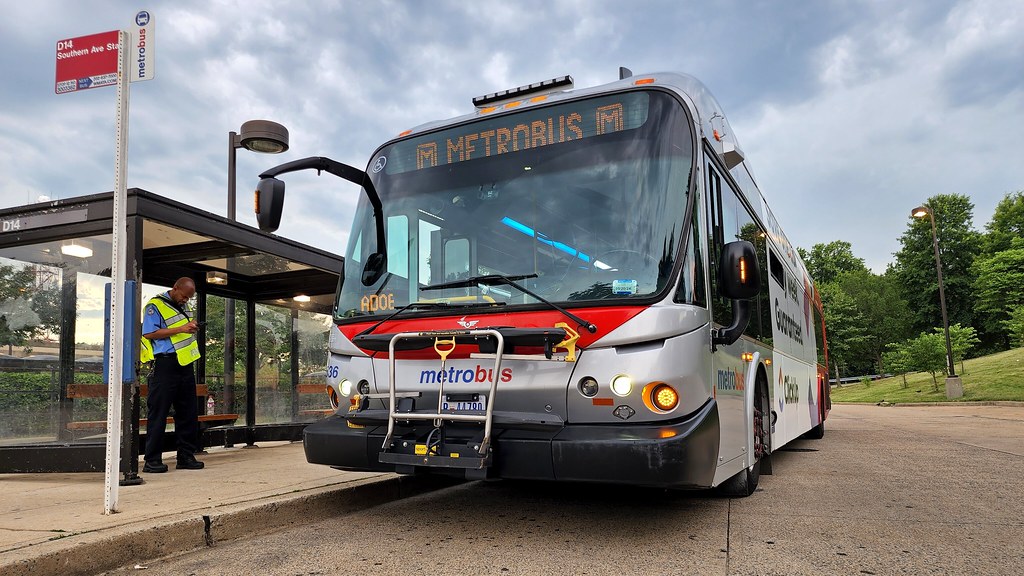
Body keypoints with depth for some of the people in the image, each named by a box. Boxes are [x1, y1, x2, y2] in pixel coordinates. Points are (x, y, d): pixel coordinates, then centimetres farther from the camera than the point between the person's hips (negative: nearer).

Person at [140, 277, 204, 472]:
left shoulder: (182, 306, 20)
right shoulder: (155, 306, -5)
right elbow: (149, 333, -16)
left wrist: (191, 328, 12)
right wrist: (180, 329, -19)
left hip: (185, 364, 8)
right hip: (166, 365, -8)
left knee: (188, 412, 8)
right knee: (158, 413, -3)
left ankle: (186, 456, 16)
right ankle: (152, 460, 3)